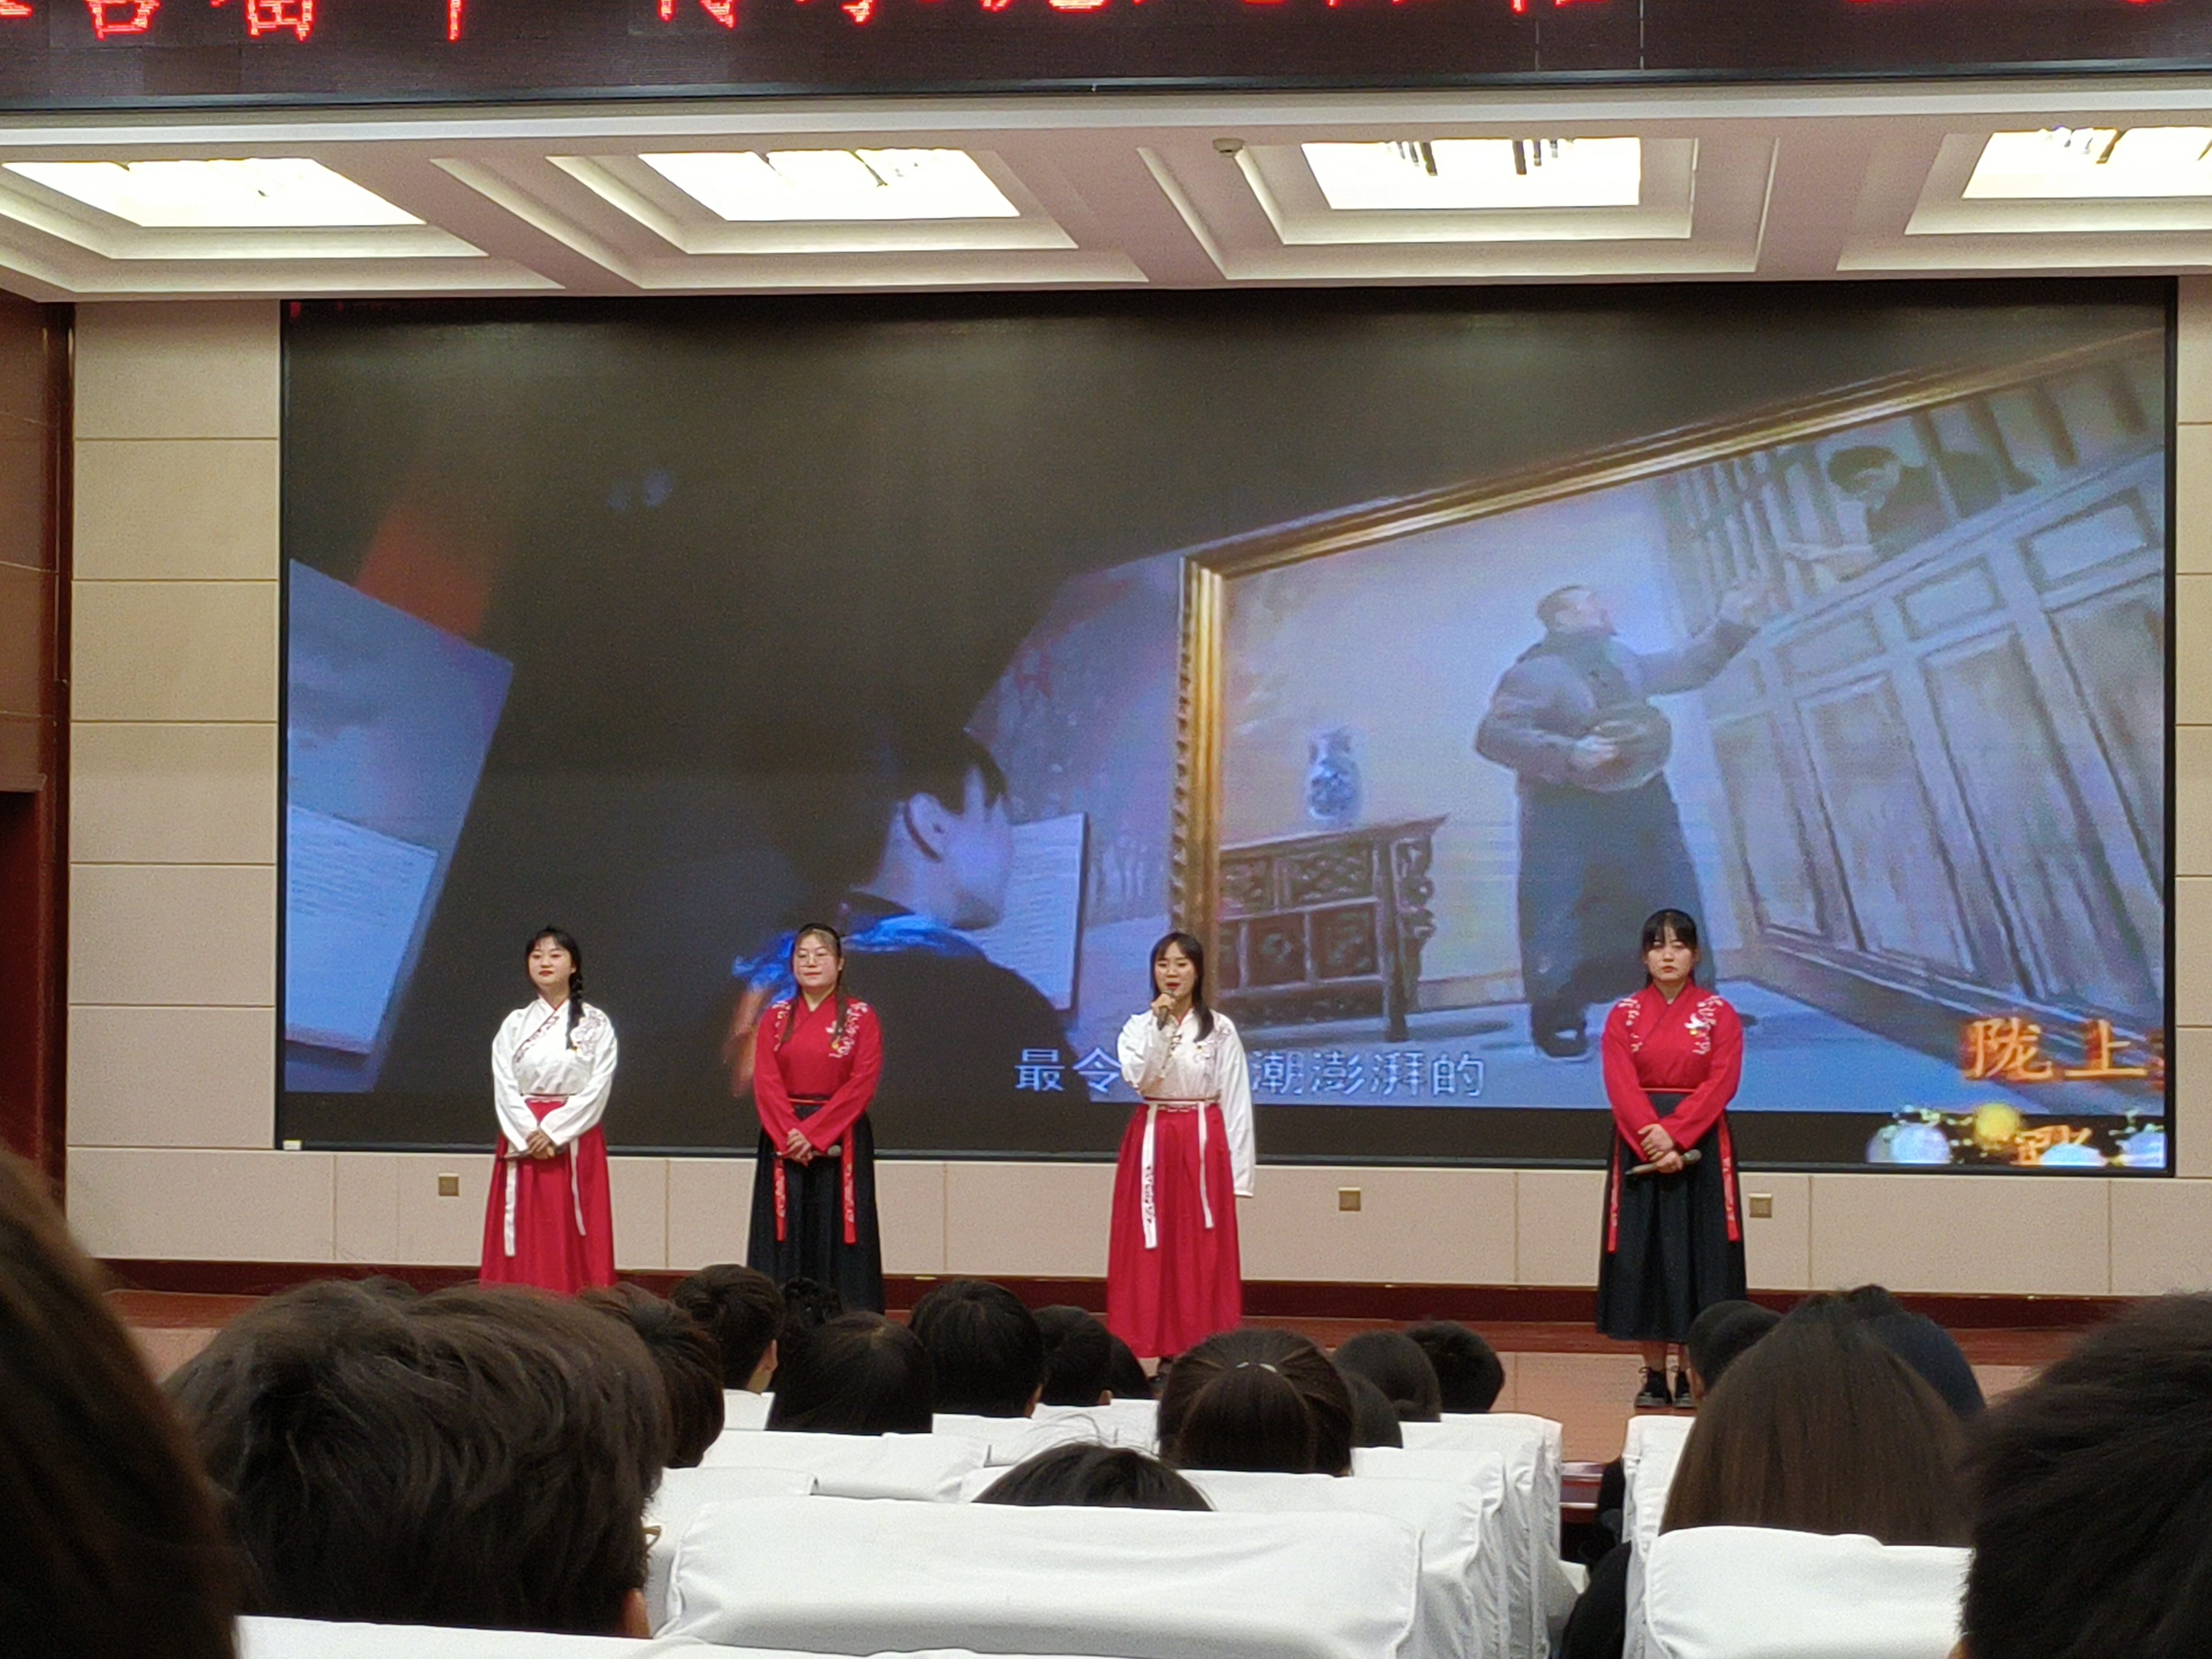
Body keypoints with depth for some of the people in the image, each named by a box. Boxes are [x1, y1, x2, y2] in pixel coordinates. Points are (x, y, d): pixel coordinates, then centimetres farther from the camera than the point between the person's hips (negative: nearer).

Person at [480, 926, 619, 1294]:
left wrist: (553, 1131, -14)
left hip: (576, 1138, -2)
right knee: (524, 1237, -2)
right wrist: (529, 1135, -13)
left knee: (574, 1235, -5)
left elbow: (597, 1089, -4)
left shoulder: (596, 1025, 4)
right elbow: (504, 1088, 2)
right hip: (522, 1140, 2)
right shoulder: (514, 1025, 10)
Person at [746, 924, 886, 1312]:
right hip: (783, 1143, 2)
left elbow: (862, 1084, -7)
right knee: (785, 1237, 0)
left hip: (841, 1143, -2)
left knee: (837, 1235, -3)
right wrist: (790, 1135, -13)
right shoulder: (776, 1018, 10)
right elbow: (766, 1083, 1)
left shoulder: (861, 1018, 2)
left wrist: (814, 1133, -15)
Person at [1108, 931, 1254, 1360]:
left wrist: (1238, 1174, -4)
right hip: (1152, 1143, 1)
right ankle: (1154, 1347, 6)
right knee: (1152, 1249, 0)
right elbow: (1138, 1077, -12)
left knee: (1203, 1252, -1)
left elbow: (1236, 1103, 0)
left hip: (1204, 1145, -1)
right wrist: (1159, 1026, -19)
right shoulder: (1138, 1027, 6)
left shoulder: (1220, 1030, 2)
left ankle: (1203, 1350, 4)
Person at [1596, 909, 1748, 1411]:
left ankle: (1693, 1375, 4)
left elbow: (1721, 1083, -7)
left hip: (1701, 1149, -1)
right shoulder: (1624, 1015, 6)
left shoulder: (1719, 1014, 3)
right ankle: (1654, 1375, 6)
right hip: (1638, 1148, 1)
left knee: (1698, 1254, -2)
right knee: (1642, 1254, 0)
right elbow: (1621, 1086, -4)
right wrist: (1652, 1141, -17)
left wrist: (1674, 1135, -17)